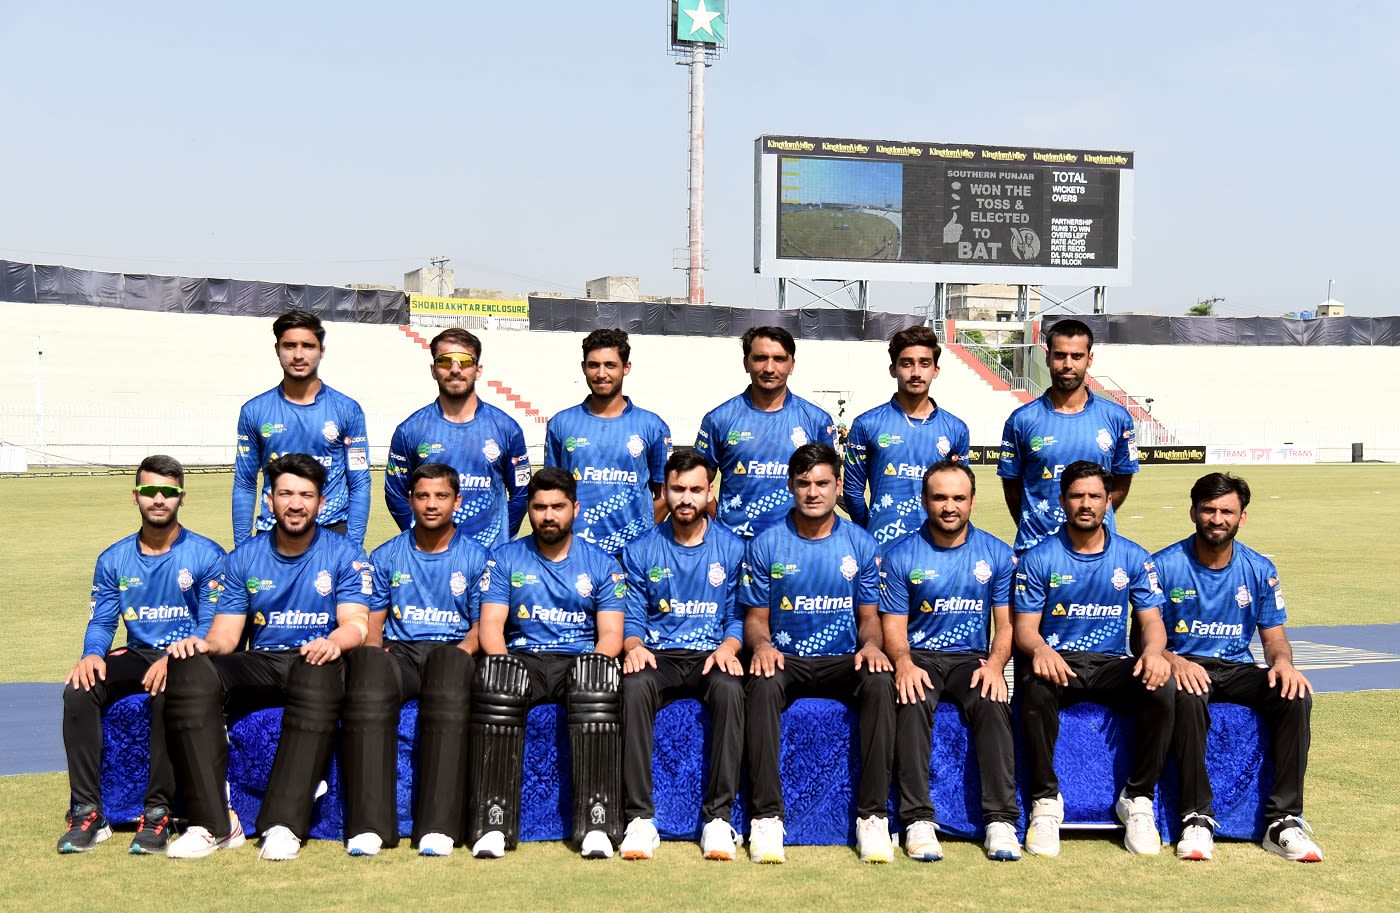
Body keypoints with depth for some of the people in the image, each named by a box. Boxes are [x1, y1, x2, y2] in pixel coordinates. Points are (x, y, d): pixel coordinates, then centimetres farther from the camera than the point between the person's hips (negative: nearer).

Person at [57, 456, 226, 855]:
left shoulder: (206, 555, -3)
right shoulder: (114, 560, 11)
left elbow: (212, 626, -9)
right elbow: (101, 622, 8)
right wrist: (92, 654, -16)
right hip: (136, 656, 4)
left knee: (167, 693, -38)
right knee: (79, 690, -25)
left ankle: (158, 814, -27)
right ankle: (87, 812, -20)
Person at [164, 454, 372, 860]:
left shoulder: (344, 555, 5)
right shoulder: (244, 559, 13)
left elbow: (357, 624, -7)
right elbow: (226, 634, 9)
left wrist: (335, 641, -32)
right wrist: (204, 644, -16)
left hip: (313, 663, -3)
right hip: (259, 666, 3)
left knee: (319, 672, -40)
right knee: (190, 669, -28)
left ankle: (283, 824, -41)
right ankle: (213, 824, -31)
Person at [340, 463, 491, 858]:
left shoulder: (475, 557, 15)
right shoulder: (386, 556, 21)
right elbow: (372, 624, 16)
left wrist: (461, 653, -12)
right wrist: (374, 650, -6)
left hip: (452, 652, -1)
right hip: (399, 653, 2)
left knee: (450, 663, -40)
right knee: (366, 665, -36)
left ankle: (438, 826, -43)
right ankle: (368, 825, -39)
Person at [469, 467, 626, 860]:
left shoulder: (600, 563, 13)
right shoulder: (505, 558, 13)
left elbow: (611, 633, 5)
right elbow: (491, 625, 3)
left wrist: (592, 670, -15)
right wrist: (503, 667, -17)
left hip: (581, 660, 0)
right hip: (523, 658, 0)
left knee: (599, 679, -37)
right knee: (494, 678, -36)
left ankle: (597, 823, -38)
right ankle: (493, 823, -36)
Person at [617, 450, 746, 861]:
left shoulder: (733, 548, 8)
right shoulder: (641, 550, 10)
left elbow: (739, 616, 8)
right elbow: (632, 617, 9)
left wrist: (728, 647, -14)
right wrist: (634, 646, -14)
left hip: (712, 656, 0)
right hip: (659, 656, 1)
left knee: (730, 689, -37)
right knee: (635, 686, -35)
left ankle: (718, 817, -32)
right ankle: (640, 818, -33)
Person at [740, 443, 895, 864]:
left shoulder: (861, 544, 7)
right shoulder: (765, 545, 4)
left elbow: (869, 616, 10)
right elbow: (755, 617, 7)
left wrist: (871, 644, -13)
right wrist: (761, 644, -17)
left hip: (844, 661, 1)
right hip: (785, 659, -1)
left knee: (880, 682, -33)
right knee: (764, 685, -36)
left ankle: (872, 814, -28)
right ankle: (767, 816, -33)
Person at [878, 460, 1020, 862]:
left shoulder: (997, 554, 8)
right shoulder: (901, 556, 4)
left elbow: (1006, 624, 7)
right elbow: (893, 626, 1)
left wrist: (995, 664, -15)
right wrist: (904, 663, -21)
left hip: (972, 659, 1)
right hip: (919, 658, -1)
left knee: (993, 703, -31)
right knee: (912, 703, -34)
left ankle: (1001, 821, -31)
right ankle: (918, 820, -33)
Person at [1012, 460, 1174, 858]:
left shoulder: (1133, 557, 8)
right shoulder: (1039, 559, 3)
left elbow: (1151, 619, 5)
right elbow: (1025, 626, -1)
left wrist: (1153, 650, -21)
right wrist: (1040, 650, -26)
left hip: (1112, 664, 2)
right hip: (1057, 661, -2)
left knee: (1162, 688, -30)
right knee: (1036, 690, -37)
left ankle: (1138, 799, -15)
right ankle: (1045, 801, -21)